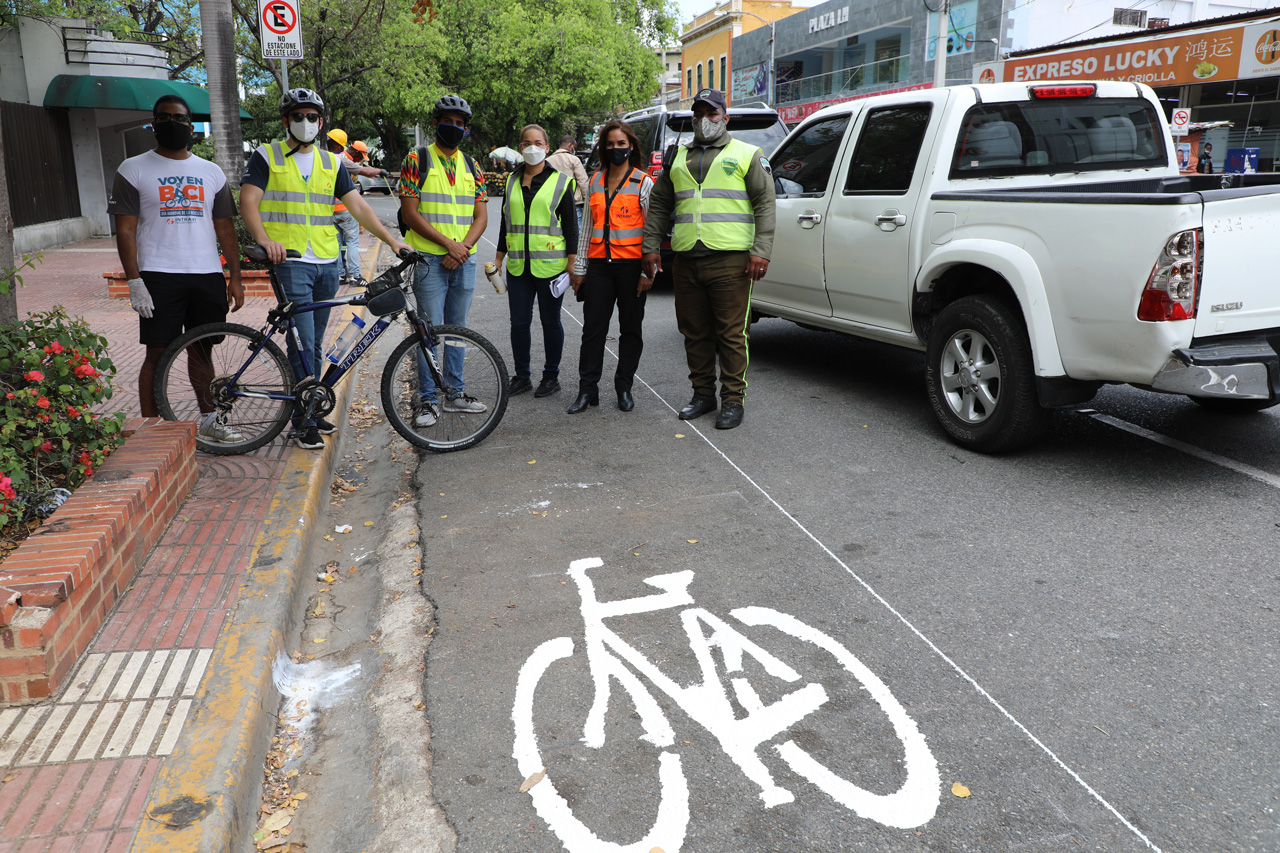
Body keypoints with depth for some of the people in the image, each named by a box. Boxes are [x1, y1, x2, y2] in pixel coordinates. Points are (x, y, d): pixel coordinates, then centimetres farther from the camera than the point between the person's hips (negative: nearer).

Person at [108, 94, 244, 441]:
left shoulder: (211, 172, 15)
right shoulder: (133, 170, 4)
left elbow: (225, 228, 14)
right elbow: (125, 230, -1)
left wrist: (235, 278, 8)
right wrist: (134, 281, -11)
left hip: (208, 276, 3)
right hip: (159, 277, -3)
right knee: (158, 354, -3)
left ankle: (210, 419, 22)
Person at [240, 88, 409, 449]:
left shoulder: (331, 162, 14)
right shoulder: (266, 157, 2)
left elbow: (357, 205, 8)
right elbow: (248, 202, -8)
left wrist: (391, 240, -5)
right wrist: (265, 239, -27)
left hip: (327, 263, 5)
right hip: (289, 261, -5)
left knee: (314, 343, 11)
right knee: (304, 343, -9)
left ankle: (311, 410, 22)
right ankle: (304, 422, -2)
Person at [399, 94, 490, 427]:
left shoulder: (472, 166, 12)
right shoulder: (417, 160, -2)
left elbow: (481, 216, 8)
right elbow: (410, 213, -9)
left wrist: (463, 247, -10)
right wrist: (448, 243, -16)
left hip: (464, 260, 5)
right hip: (429, 259, -4)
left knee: (457, 328, 12)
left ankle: (455, 393, 21)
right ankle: (428, 399, 4)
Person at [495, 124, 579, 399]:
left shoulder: (560, 180, 0)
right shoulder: (513, 180, 12)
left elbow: (571, 224, -2)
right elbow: (506, 223, 18)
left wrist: (572, 265, -7)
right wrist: (498, 260, 15)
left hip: (549, 264, -4)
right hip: (518, 266, 4)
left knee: (550, 322, 5)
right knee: (519, 323, 5)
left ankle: (551, 376, 18)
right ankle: (522, 376, 18)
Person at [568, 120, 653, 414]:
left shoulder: (644, 182, 0)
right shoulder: (595, 182, 13)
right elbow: (587, 227, 15)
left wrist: (648, 272, -9)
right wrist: (579, 268, 11)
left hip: (631, 265, -3)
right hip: (599, 264, 3)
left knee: (630, 328, 5)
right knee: (593, 328, 1)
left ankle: (624, 387, 17)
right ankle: (587, 390, 7)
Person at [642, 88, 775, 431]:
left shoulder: (747, 155, 7)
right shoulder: (678, 158, 19)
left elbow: (765, 204, 0)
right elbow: (659, 205, 21)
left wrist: (760, 251, -11)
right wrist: (650, 246, 11)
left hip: (730, 260, -4)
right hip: (686, 261, 5)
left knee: (731, 334, -4)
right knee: (694, 332, 9)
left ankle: (733, 400, 4)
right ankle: (703, 394, 21)